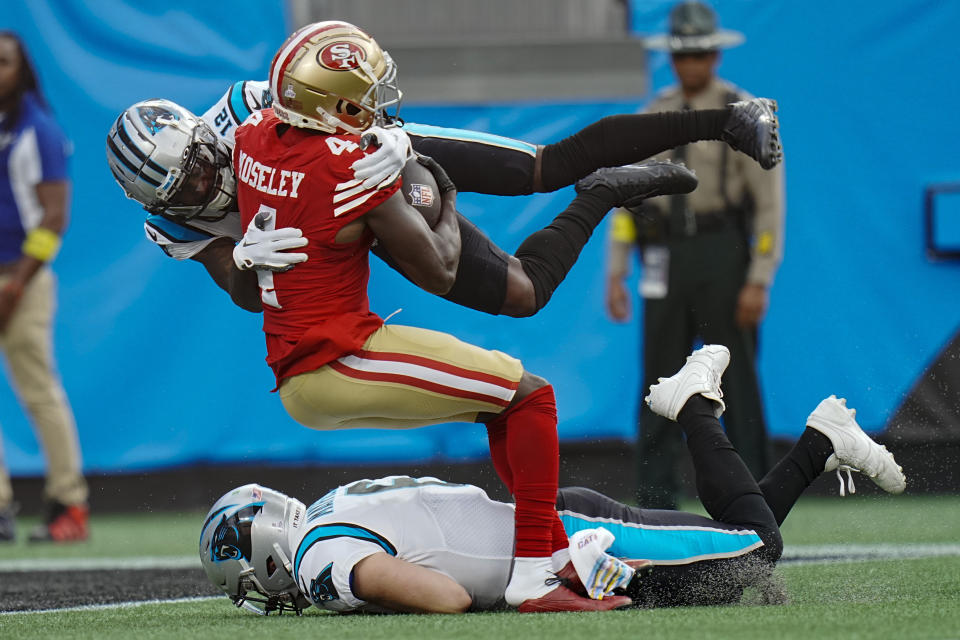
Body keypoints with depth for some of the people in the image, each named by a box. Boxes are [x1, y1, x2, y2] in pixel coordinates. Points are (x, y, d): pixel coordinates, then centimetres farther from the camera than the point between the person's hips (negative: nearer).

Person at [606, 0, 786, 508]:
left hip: (720, 256, -4)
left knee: (736, 380, -5)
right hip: (664, 259, 4)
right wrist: (616, 273, 7)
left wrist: (759, 281, -12)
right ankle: (655, 502, 6)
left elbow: (770, 202, -5)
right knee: (659, 379, 2)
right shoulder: (654, 115, 13)